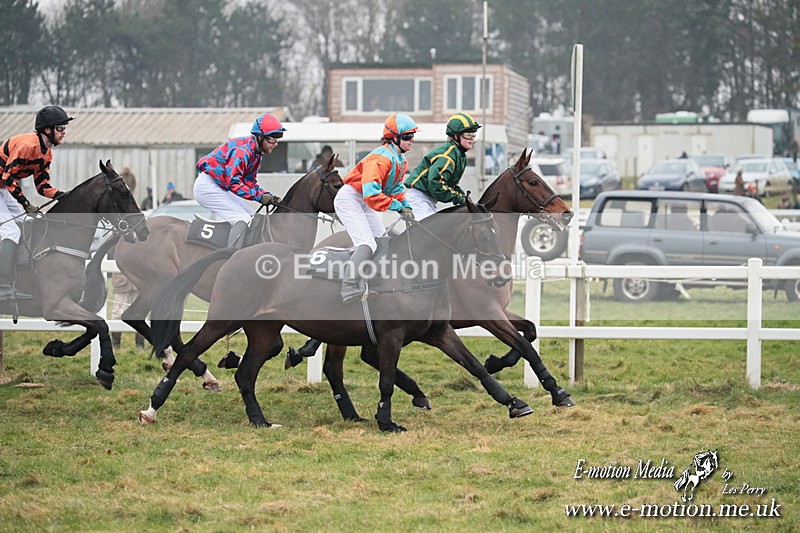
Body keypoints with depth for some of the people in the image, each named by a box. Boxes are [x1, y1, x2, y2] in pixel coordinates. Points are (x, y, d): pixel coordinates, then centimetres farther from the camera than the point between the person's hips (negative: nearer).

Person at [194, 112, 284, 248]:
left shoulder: (256, 152, 8)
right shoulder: (243, 149, -24)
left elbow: (249, 181, 9)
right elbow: (233, 182, -30)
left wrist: (268, 196, -6)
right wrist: (260, 197, -31)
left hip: (220, 188, 11)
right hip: (207, 185, -11)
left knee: (252, 216, 7)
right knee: (243, 219, -20)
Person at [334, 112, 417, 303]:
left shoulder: (401, 160, 6)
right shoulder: (381, 158, -27)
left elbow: (396, 187, 17)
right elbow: (371, 194, -35)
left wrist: (405, 206, -1)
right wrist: (397, 206, -29)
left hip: (364, 204, 11)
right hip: (349, 199, -11)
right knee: (367, 244, -23)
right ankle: (349, 287, -32)